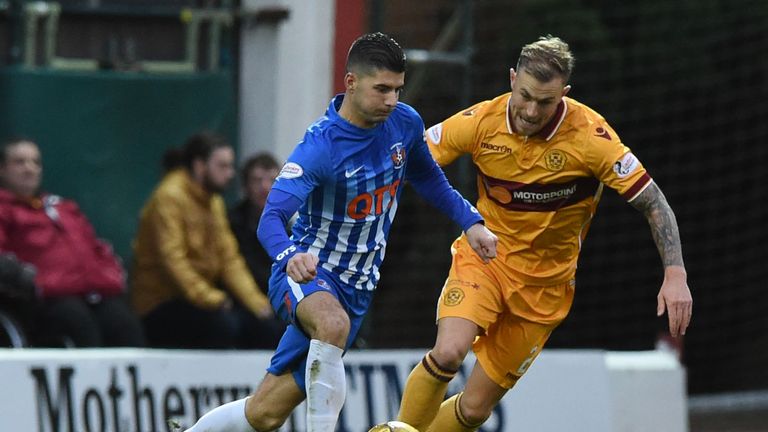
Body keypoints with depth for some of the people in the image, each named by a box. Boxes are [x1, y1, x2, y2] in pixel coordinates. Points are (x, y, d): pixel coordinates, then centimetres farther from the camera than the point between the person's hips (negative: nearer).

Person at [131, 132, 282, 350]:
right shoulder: (169, 197, -12)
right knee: (224, 324, -32)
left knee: (268, 328, -8)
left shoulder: (213, 201, 15)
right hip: (162, 305, -9)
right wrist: (210, 299, -27)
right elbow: (172, 259, -22)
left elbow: (229, 258, 13)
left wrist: (257, 304, 1)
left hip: (205, 297, 9)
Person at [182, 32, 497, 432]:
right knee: (334, 324, -43)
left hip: (354, 289, 5)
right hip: (306, 273, -5)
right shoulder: (320, 147, -22)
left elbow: (428, 179, 19)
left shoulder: (405, 124, -3)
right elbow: (271, 218, -30)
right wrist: (291, 256, -51)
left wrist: (471, 221, 9)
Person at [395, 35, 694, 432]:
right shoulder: (481, 122, -14)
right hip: (484, 256, 0)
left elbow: (653, 203, -14)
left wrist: (675, 274, -24)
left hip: (544, 281, 0)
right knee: (448, 353, -29)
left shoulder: (590, 136, -19)